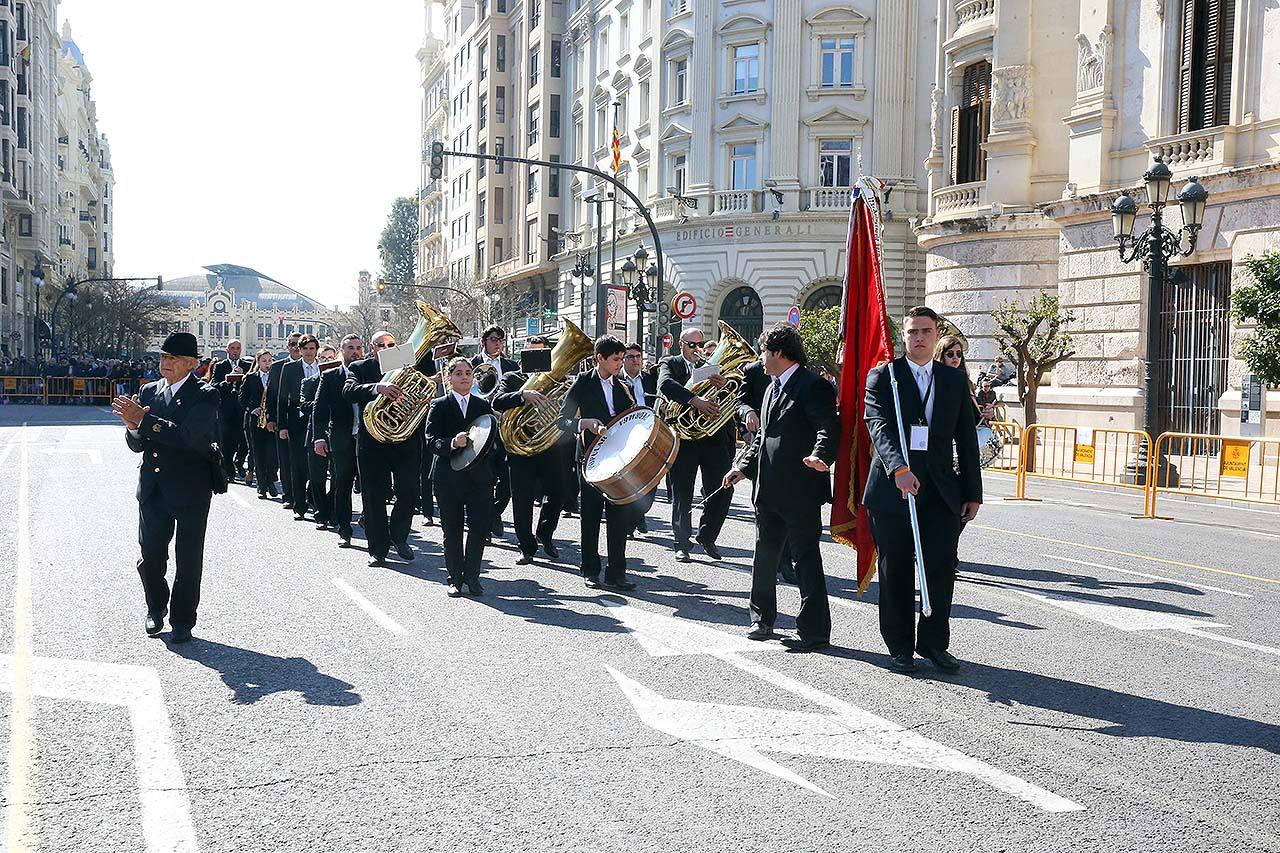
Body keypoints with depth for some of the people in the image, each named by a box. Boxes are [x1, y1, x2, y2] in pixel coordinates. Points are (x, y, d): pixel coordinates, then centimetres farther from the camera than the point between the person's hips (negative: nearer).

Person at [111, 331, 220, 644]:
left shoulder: (205, 395, -9)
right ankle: (156, 609, 32)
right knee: (150, 554, 9)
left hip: (190, 489, -5)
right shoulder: (149, 391, 8)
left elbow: (187, 435, -24)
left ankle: (182, 621, 18)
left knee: (188, 561, 5)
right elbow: (137, 444, 6)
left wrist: (144, 421, -25)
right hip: (152, 488, 5)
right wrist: (134, 428, -16)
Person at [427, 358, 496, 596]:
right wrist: (453, 443, -25)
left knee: (480, 527, -3)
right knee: (452, 530, 5)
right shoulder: (439, 406, 2)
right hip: (449, 476, -2)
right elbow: (432, 441, -8)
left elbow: (493, 438, 12)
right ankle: (455, 578, 15)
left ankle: (472, 576, 12)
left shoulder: (483, 405, 12)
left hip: (479, 476, 2)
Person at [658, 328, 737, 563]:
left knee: (722, 489, -1)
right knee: (682, 494, 2)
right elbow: (665, 384, -18)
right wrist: (695, 400, -31)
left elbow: (735, 398, 8)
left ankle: (707, 537, 18)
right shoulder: (670, 363, 5)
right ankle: (683, 544, 13)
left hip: (714, 435, 3)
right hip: (684, 435, -3)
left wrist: (724, 385, -15)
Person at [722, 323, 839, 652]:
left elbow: (830, 427, -23)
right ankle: (762, 619, 31)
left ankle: (813, 629, 2)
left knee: (806, 557, -4)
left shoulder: (813, 386, -12)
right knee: (764, 553, 17)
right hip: (768, 489, 10)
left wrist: (821, 455, -41)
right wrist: (744, 467, 16)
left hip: (800, 491, -9)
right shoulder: (773, 388, 18)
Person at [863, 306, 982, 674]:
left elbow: (967, 439, 13)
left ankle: (934, 642, 11)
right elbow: (878, 425, -13)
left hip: (942, 490, 2)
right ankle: (900, 647, 15)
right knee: (895, 571, 4)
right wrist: (899, 468, -30)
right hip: (892, 488, -2)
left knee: (942, 566, -4)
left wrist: (973, 492, 8)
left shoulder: (955, 380, 13)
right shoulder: (882, 376, 2)